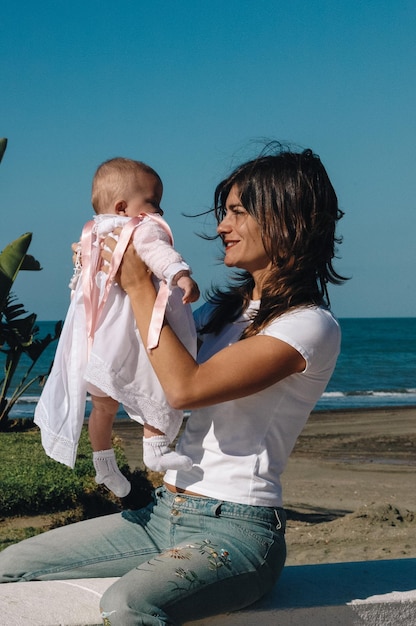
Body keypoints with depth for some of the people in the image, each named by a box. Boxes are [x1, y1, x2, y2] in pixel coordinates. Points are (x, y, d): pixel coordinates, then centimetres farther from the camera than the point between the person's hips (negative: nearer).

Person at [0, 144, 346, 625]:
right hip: (163, 513, 8)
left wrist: (139, 284, -12)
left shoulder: (311, 326, -11)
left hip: (237, 530, -8)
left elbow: (185, 387, -21)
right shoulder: (225, 308, 16)